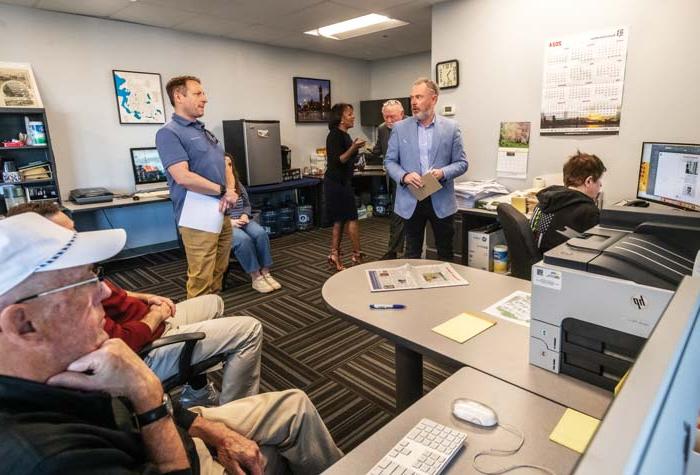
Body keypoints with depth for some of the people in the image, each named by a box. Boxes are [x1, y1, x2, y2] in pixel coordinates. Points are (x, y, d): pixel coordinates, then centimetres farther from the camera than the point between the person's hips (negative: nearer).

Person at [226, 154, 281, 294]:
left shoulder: (238, 184, 13)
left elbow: (247, 205, 21)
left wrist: (245, 215, -1)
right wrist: (228, 221, -20)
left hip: (242, 221, 5)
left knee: (261, 233, -25)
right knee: (243, 239, -34)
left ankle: (265, 273, -20)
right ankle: (255, 277, -25)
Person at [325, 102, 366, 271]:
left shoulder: (344, 135, 15)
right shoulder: (335, 135, -13)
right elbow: (337, 161, -22)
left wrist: (355, 148, 15)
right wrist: (353, 148, -31)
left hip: (342, 183, 10)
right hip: (337, 183, -10)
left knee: (340, 220, 9)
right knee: (352, 219, -5)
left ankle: (334, 257, 13)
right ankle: (357, 256, 4)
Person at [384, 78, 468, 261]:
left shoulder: (451, 128, 0)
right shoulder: (400, 128, 2)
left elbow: (461, 163, 2)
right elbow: (390, 161, 3)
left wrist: (443, 173, -19)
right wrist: (404, 176, -17)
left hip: (441, 201, 0)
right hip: (410, 200, 1)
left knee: (445, 253, 13)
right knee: (412, 254, 12)